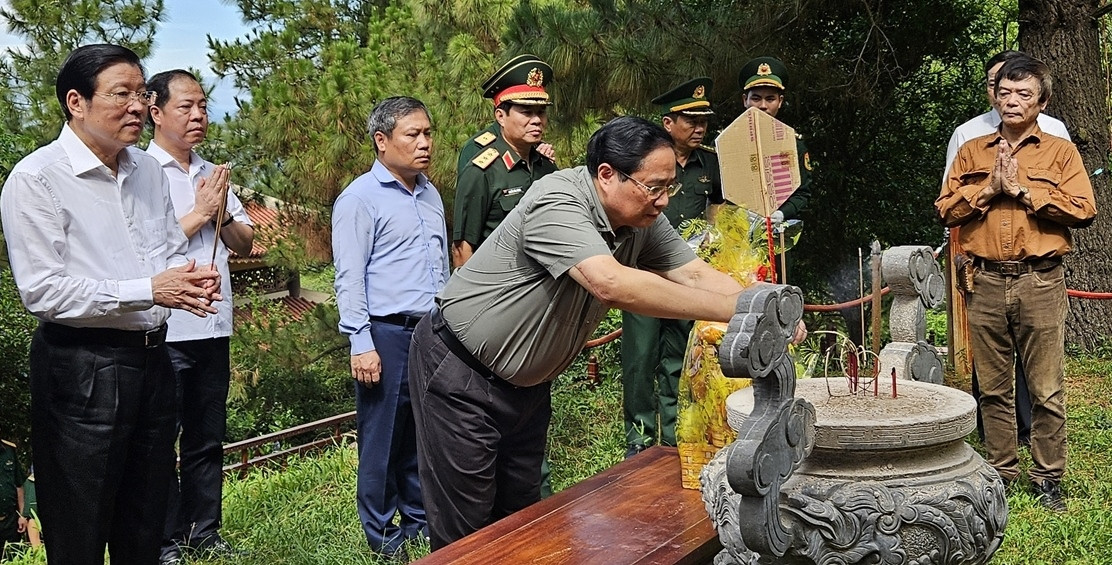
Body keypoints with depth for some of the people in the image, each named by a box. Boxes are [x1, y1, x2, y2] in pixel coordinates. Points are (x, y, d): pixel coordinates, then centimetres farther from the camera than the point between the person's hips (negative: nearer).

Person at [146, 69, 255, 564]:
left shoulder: (213, 174, 13)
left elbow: (245, 243, 13)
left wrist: (223, 213, -5)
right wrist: (199, 212, -10)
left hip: (213, 327, 6)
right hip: (165, 331, -6)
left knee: (208, 439, 14)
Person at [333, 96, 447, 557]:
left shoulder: (430, 194, 15)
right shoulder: (361, 198, -7)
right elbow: (349, 277, -11)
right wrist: (361, 343, -16)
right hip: (387, 335, -6)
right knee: (383, 437, 3)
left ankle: (421, 519, 27)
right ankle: (381, 532, 17)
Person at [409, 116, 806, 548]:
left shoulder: (642, 222, -5)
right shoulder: (558, 205, -30)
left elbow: (697, 275, -7)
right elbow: (612, 284, -43)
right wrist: (733, 310, -40)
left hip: (525, 381, 8)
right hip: (460, 372, -8)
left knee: (521, 517, 15)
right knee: (466, 534, -1)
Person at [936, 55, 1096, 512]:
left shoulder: (1060, 151, 7)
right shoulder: (972, 152, 14)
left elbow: (1083, 210, -6)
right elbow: (946, 209, 5)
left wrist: (1024, 189, -10)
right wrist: (989, 188, -8)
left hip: (1040, 282, -2)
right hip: (987, 284, 2)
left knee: (1046, 390, 1)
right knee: (993, 387, 9)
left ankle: (1048, 478, 13)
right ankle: (1001, 472, 20)